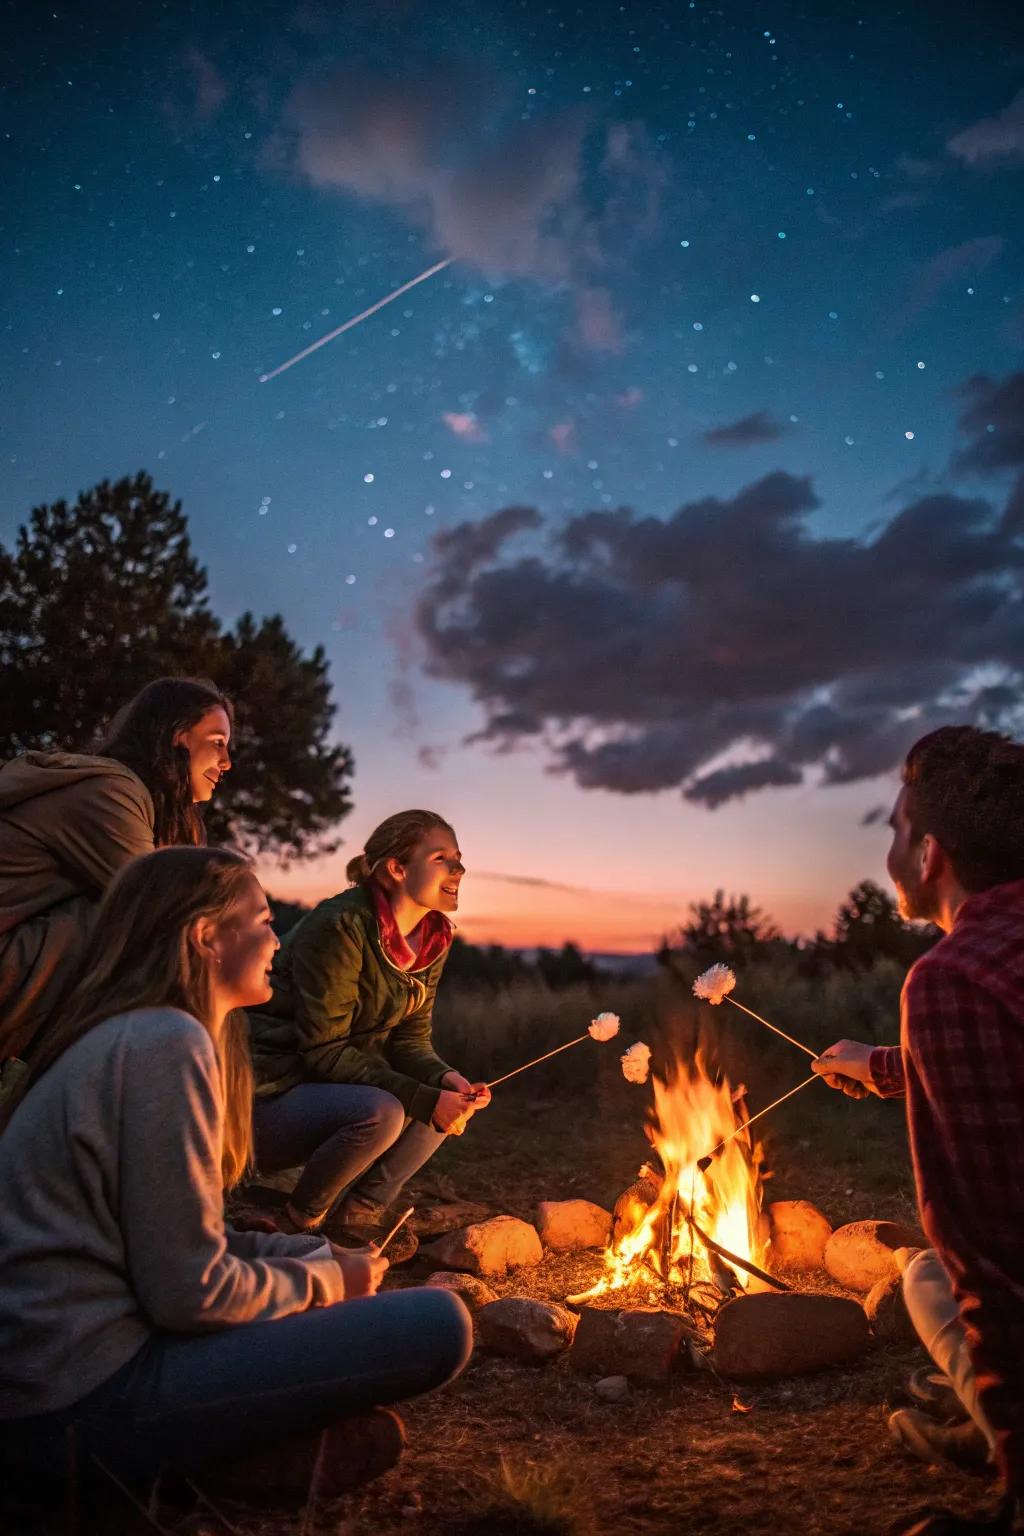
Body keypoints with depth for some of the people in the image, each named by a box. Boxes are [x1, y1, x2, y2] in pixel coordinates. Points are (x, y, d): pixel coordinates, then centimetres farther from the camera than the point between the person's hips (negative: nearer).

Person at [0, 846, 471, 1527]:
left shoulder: (126, 1034, 13)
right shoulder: (166, 1042, -18)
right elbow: (190, 1291, -19)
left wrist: (325, 1256, 6)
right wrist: (325, 1281, -2)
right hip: (88, 1401, -10)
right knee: (437, 1324, -15)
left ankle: (239, 1443, 5)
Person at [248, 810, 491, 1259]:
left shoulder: (434, 939, 1)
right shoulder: (340, 926, -23)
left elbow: (409, 1039, 5)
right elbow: (324, 1050, -24)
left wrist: (445, 1080, -17)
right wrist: (425, 1100, -27)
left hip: (333, 1088, 8)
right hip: (269, 1098, -8)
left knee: (454, 1102, -5)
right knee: (380, 1113, -32)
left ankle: (360, 1213, 3)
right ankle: (300, 1221, -6)